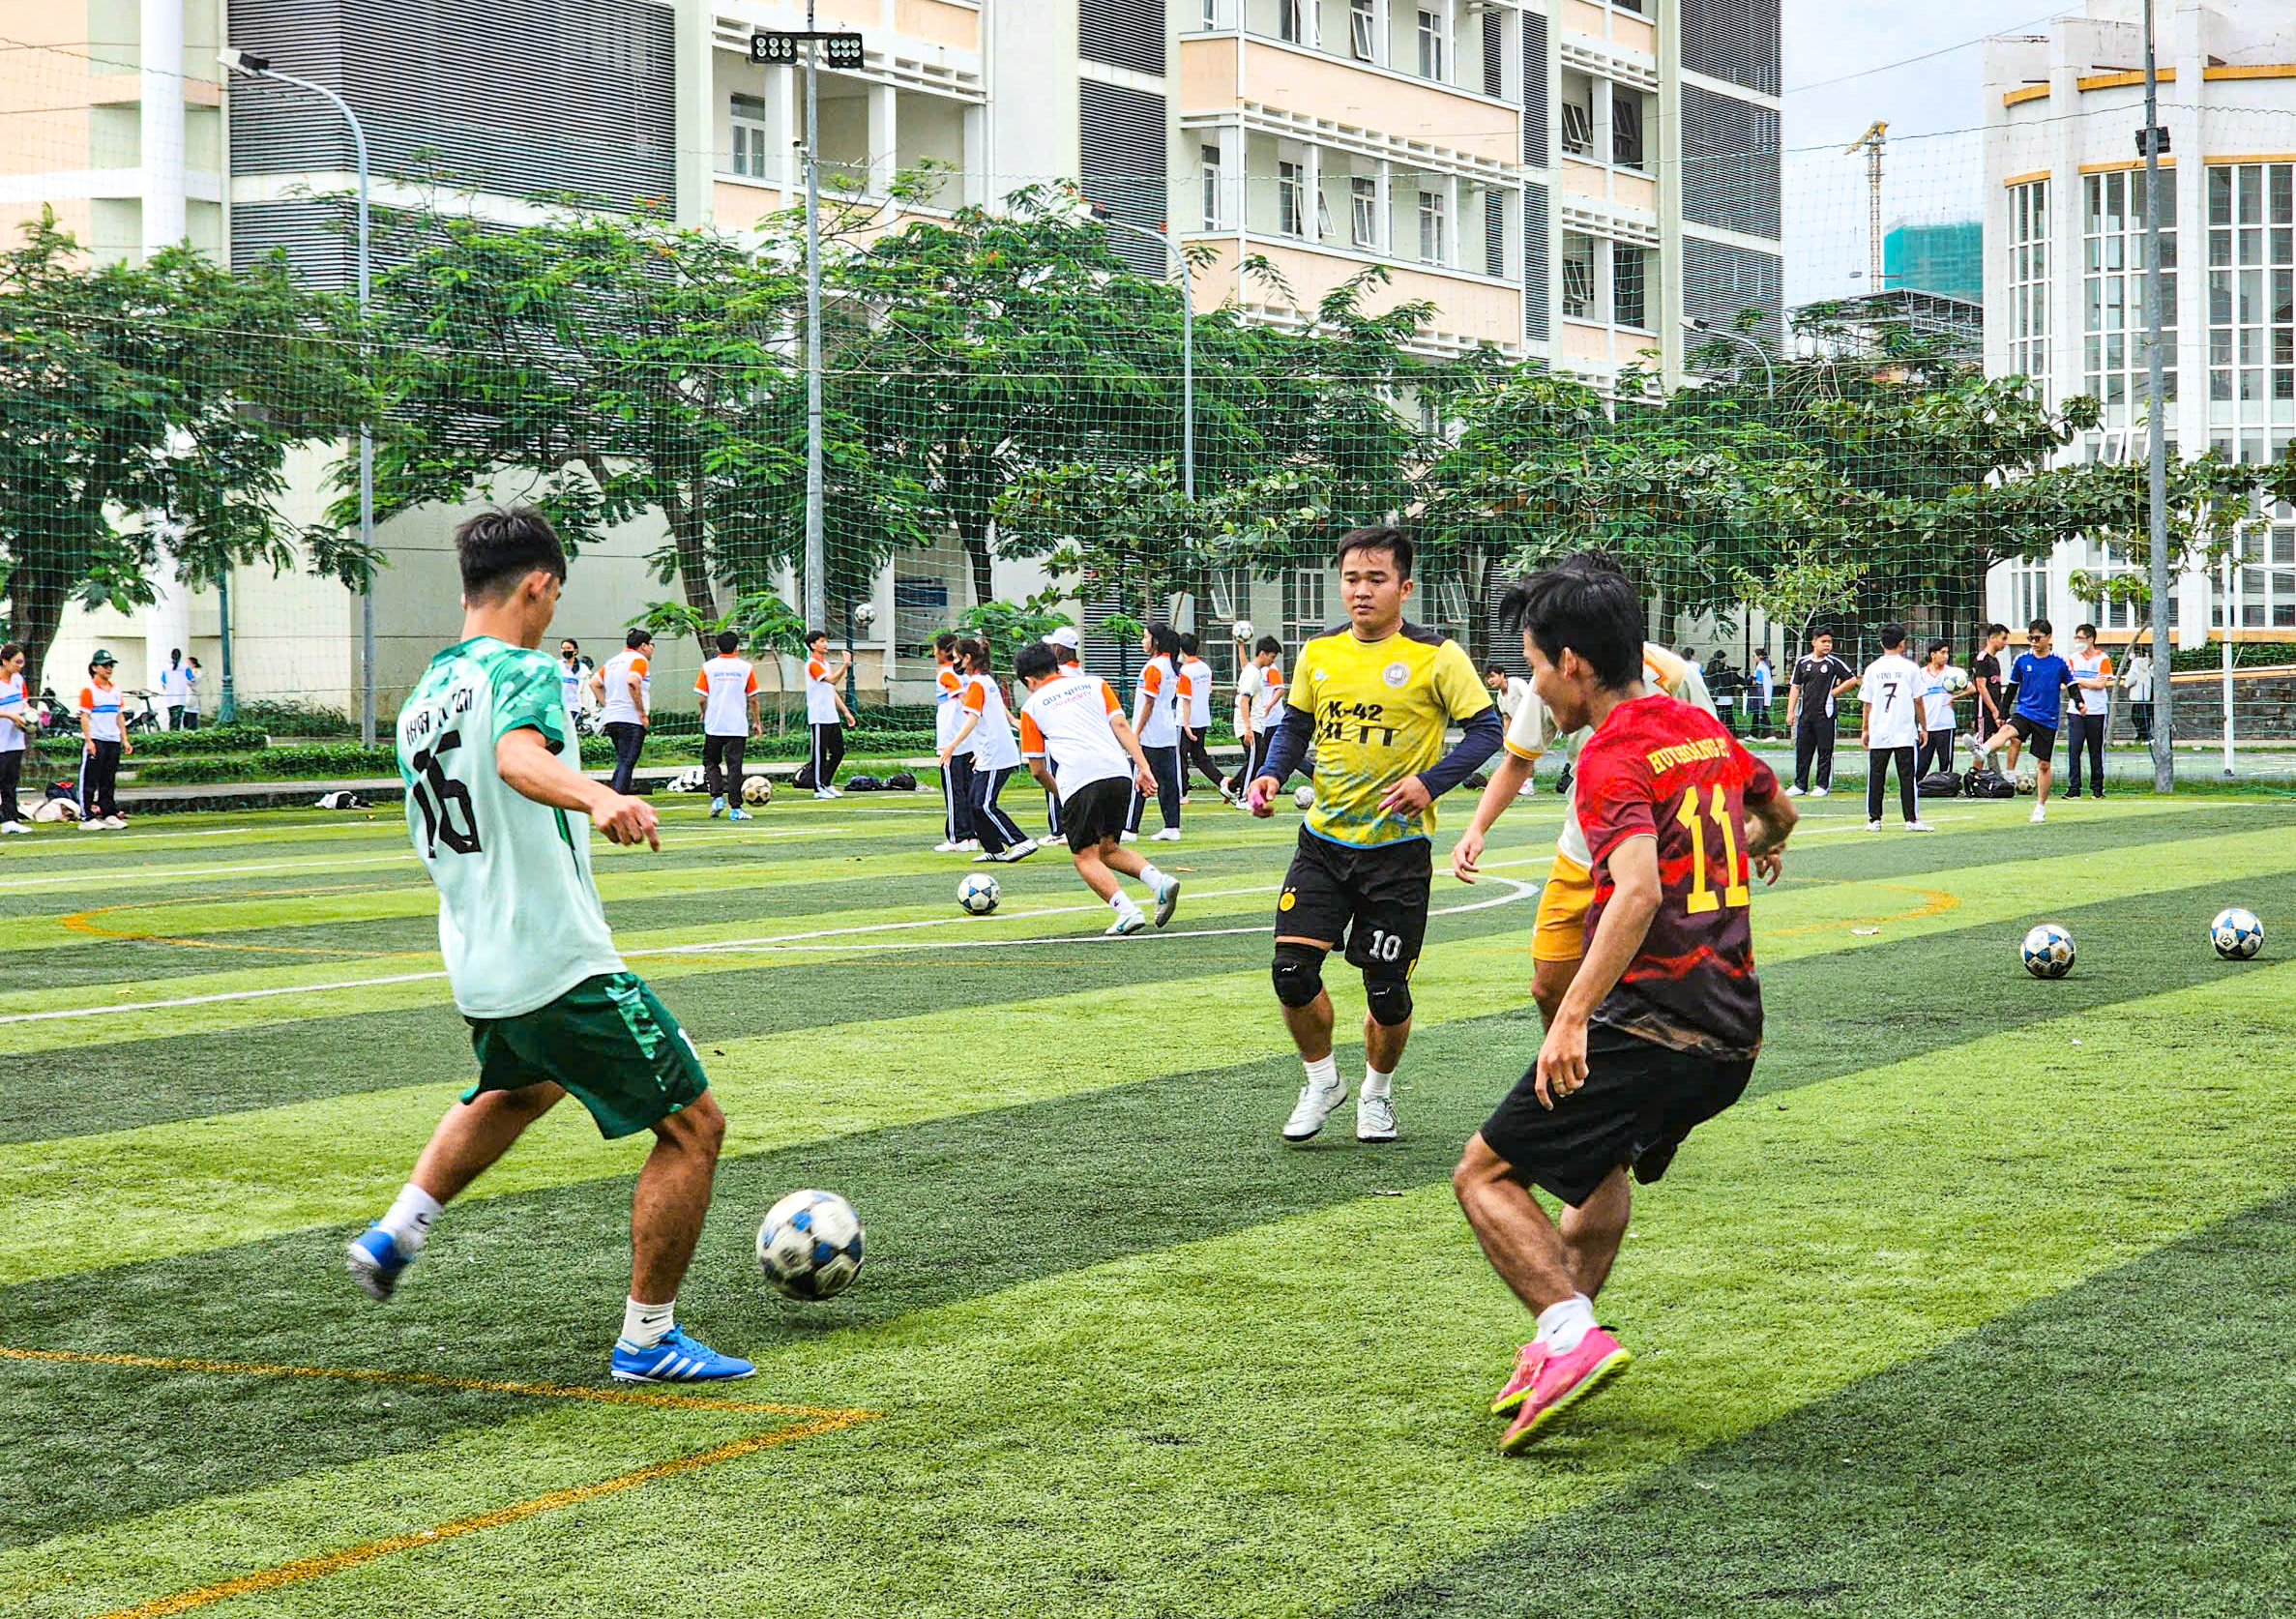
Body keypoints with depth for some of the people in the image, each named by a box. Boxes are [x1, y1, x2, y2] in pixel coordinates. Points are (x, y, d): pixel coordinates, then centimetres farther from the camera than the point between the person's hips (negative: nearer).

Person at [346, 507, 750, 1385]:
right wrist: (598, 797, -54)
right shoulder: (524, 670, -11)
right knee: (693, 1126, 1)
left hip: (476, 968, 9)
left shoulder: (420, 701, 14)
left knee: (521, 1088, 38)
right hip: (562, 965, -9)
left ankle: (395, 1233, 26)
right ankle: (647, 1339, 5)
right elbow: (520, 757, -35)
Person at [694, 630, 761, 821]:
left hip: (714, 726, 0)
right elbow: (753, 699, 1)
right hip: (738, 726, 0)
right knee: (734, 766, 2)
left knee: (711, 762, 16)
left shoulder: (708, 667, -1)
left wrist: (704, 715, 18)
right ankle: (735, 808, -1)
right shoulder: (746, 668, -1)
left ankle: (717, 798, -1)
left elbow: (702, 698, 0)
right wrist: (756, 722, 12)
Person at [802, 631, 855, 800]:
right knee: (820, 753, -4)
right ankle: (819, 789, 2)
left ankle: (827, 784, 20)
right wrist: (845, 665, -35)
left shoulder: (825, 663, 19)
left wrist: (846, 711, 21)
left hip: (832, 716, 9)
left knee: (838, 751, 10)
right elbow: (832, 679, -24)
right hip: (819, 717, -9)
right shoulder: (812, 664, -10)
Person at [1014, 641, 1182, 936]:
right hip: (1119, 773, 4)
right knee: (1108, 849, 19)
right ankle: (1159, 881, -4)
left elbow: (1038, 770, 15)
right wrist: (1143, 766, 2)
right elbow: (1121, 725, 9)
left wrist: (1060, 793, 31)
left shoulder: (1031, 706, 16)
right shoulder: (1094, 684, 22)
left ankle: (1127, 911, -16)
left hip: (1078, 780, -4)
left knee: (1086, 857, 4)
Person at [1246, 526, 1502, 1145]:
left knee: (1387, 992, 1)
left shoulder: (1435, 656, -8)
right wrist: (1272, 774, -1)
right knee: (1292, 971, -7)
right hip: (1323, 839, 3)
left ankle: (1377, 1091, 29)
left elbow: (1486, 729, -7)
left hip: (1397, 846, -3)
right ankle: (1322, 1080, 18)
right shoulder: (1318, 654, 5)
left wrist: (1429, 782, -19)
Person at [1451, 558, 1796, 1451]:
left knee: (1486, 1174, -1)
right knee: (1602, 1156, 31)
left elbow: (1639, 889, -29)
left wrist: (1573, 1015, -33)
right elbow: (1776, 810, 35)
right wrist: (1761, 843, 59)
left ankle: (1572, 1337, -15)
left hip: (1645, 1025, -9)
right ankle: (1559, 1345, 28)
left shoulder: (1613, 756, -13)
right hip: (1731, 1035, 9)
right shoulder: (1707, 732, 13)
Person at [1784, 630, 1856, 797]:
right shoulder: (1802, 662, 9)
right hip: (1805, 714, 4)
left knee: (1825, 751, 0)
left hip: (1825, 714, -4)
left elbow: (1852, 680, 1)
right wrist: (1790, 711, 6)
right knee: (1802, 750, 7)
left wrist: (1833, 692, -4)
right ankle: (1800, 785, 16)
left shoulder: (1833, 663, -2)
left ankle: (1823, 785, 7)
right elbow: (1795, 687, 12)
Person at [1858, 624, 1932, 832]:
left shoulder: (1872, 669, 3)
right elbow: (1918, 700, 2)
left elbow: (1866, 704, 6)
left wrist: (1865, 730, 14)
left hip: (1878, 734, 1)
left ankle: (1874, 819, 7)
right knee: (1907, 776, 1)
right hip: (1905, 733, -1)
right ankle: (1912, 819, -1)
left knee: (1876, 777, 7)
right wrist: (1923, 727, 10)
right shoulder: (1910, 668, -1)